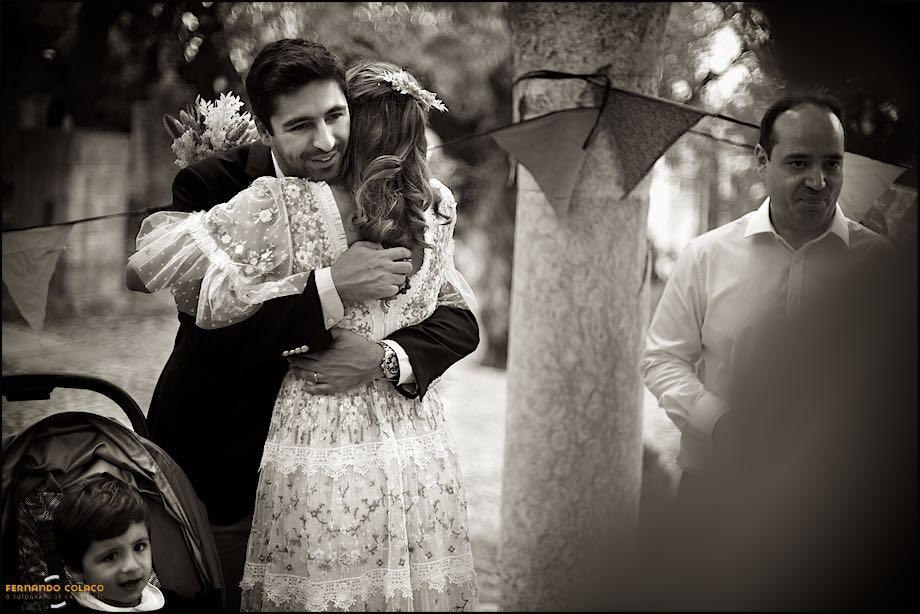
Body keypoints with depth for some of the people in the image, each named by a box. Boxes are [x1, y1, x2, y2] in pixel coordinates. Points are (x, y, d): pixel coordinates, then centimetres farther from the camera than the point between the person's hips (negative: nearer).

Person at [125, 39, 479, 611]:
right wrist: (330, 288, -35)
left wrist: (386, 356, -29)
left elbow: (459, 321, -10)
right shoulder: (211, 187, -17)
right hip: (219, 459, -3)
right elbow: (213, 329, -28)